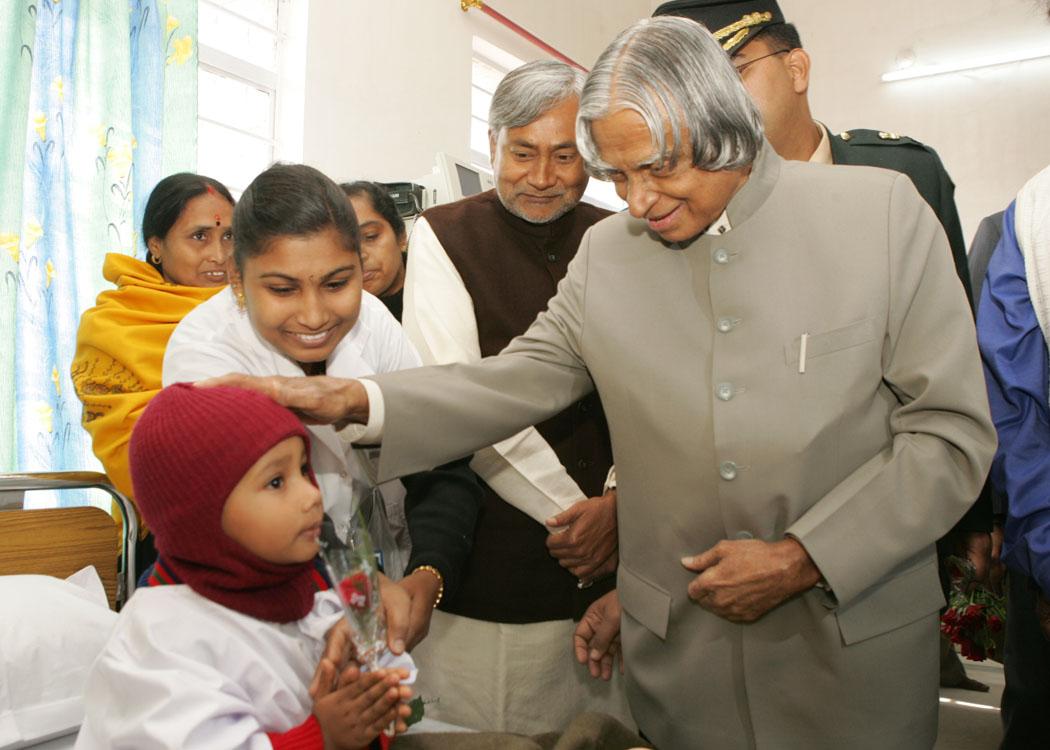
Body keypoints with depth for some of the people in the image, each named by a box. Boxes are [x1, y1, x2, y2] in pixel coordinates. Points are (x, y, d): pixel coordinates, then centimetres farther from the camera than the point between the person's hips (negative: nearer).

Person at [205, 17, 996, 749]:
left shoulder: (881, 209, -6)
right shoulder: (606, 252, 1)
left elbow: (951, 428, -6)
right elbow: (515, 382, 0)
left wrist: (802, 558, -13)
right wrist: (350, 400, -13)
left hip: (855, 636, -1)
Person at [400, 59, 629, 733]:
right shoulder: (445, 236, -3)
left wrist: (618, 503, -10)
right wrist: (571, 510, -10)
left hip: (615, 550, 4)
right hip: (493, 563, -3)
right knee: (485, 727, 7)